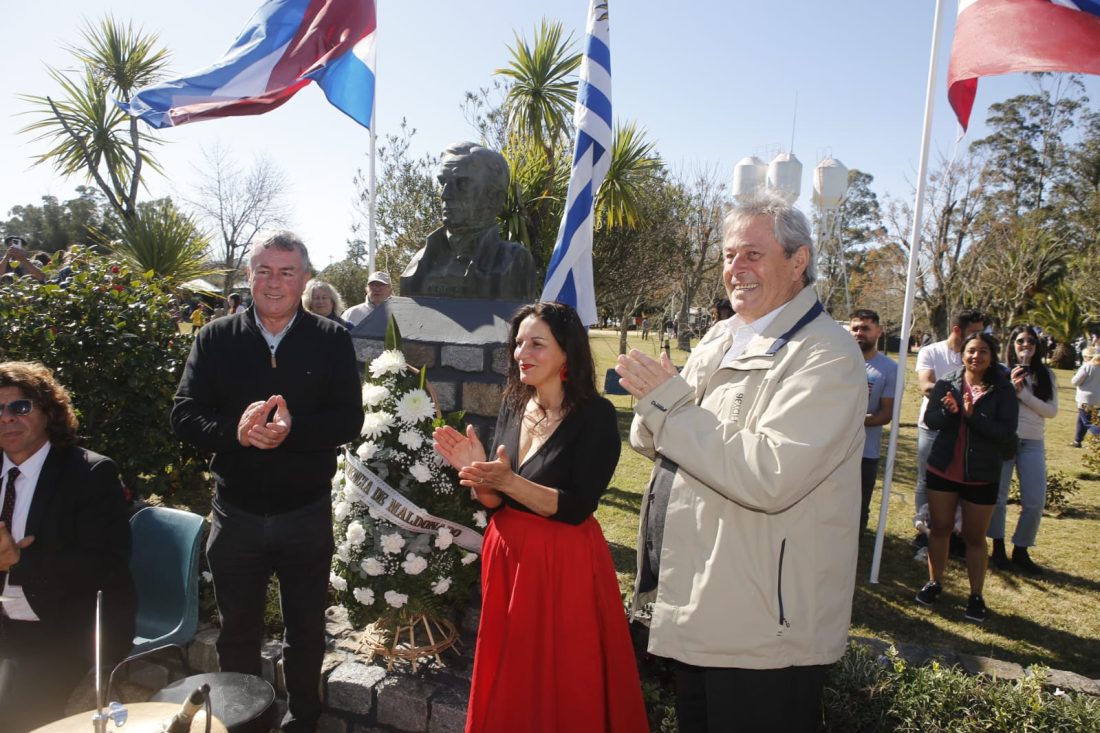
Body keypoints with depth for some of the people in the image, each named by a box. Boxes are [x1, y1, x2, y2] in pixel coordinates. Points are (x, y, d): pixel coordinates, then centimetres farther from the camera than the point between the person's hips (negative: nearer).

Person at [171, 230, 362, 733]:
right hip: (235, 515, 1)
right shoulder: (216, 339, -1)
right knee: (237, 632, 20)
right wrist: (234, 431, -26)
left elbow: (349, 420, -11)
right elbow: (184, 415, -6)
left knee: (306, 630, 17)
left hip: (307, 515, -1)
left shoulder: (333, 340, -5)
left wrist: (293, 429, -29)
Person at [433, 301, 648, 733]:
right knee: (506, 685, 19)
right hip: (508, 557, 6)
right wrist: (477, 474, -14)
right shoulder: (512, 408, 3)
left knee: (562, 691, 9)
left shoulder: (595, 415, -14)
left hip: (564, 566, -6)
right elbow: (496, 502, 6)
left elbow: (576, 507, -19)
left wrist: (507, 480, -28)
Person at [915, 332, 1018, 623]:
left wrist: (972, 416, -27)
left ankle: (976, 595, 23)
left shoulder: (1003, 389, -8)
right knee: (939, 528, 14)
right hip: (943, 468, 2)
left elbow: (1007, 432, -15)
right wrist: (949, 412, -25)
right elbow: (930, 419, -5)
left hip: (982, 475, -2)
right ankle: (934, 582, 30)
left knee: (975, 536, 10)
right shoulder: (947, 382, -3)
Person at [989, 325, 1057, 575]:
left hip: (1033, 443, 3)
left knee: (1035, 502, 3)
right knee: (997, 497, 5)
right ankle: (998, 547, 23)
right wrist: (1011, 386, -16)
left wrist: (1023, 393, -13)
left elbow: (1052, 410, -3)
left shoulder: (1046, 376, 6)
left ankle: (1021, 551, 20)